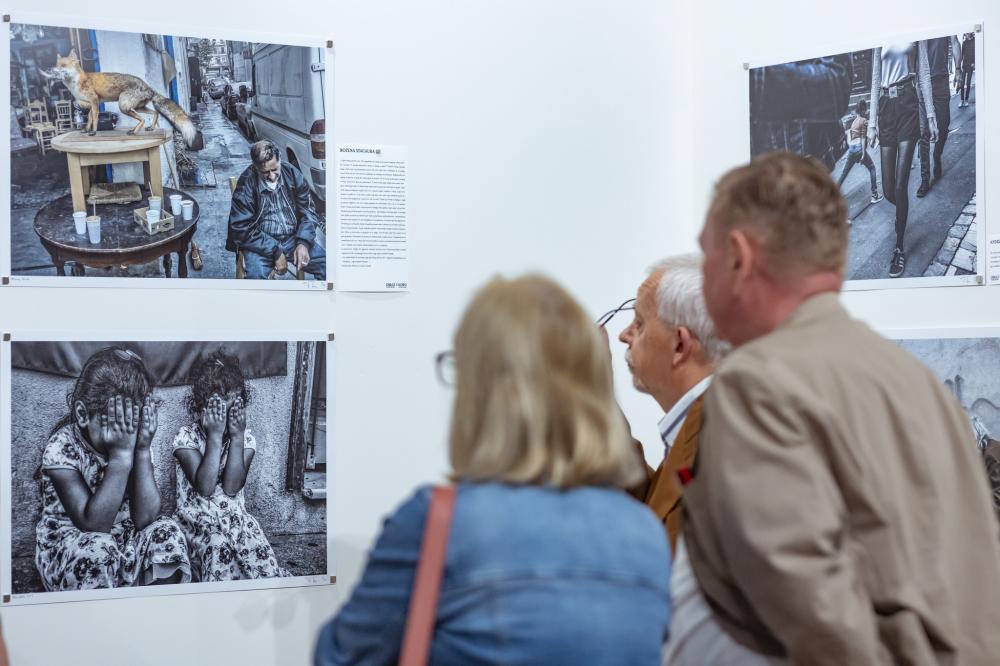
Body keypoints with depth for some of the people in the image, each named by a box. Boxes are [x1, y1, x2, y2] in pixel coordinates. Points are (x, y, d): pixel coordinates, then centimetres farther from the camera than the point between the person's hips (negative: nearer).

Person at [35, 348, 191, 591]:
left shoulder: (131, 441, -8)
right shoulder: (61, 448, -21)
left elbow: (145, 518, -18)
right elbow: (94, 524, -30)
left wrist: (142, 450, -25)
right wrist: (121, 454, -34)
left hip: (122, 539, 4)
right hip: (64, 548, -4)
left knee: (166, 532, -21)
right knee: (98, 550, -35)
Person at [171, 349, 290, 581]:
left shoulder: (246, 437, 0)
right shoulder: (186, 437, -8)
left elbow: (231, 488, -13)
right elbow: (204, 488, -21)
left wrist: (236, 436, -18)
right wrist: (215, 436, -23)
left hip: (235, 517, 2)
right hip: (196, 519, -2)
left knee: (263, 558, -25)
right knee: (218, 545, -34)